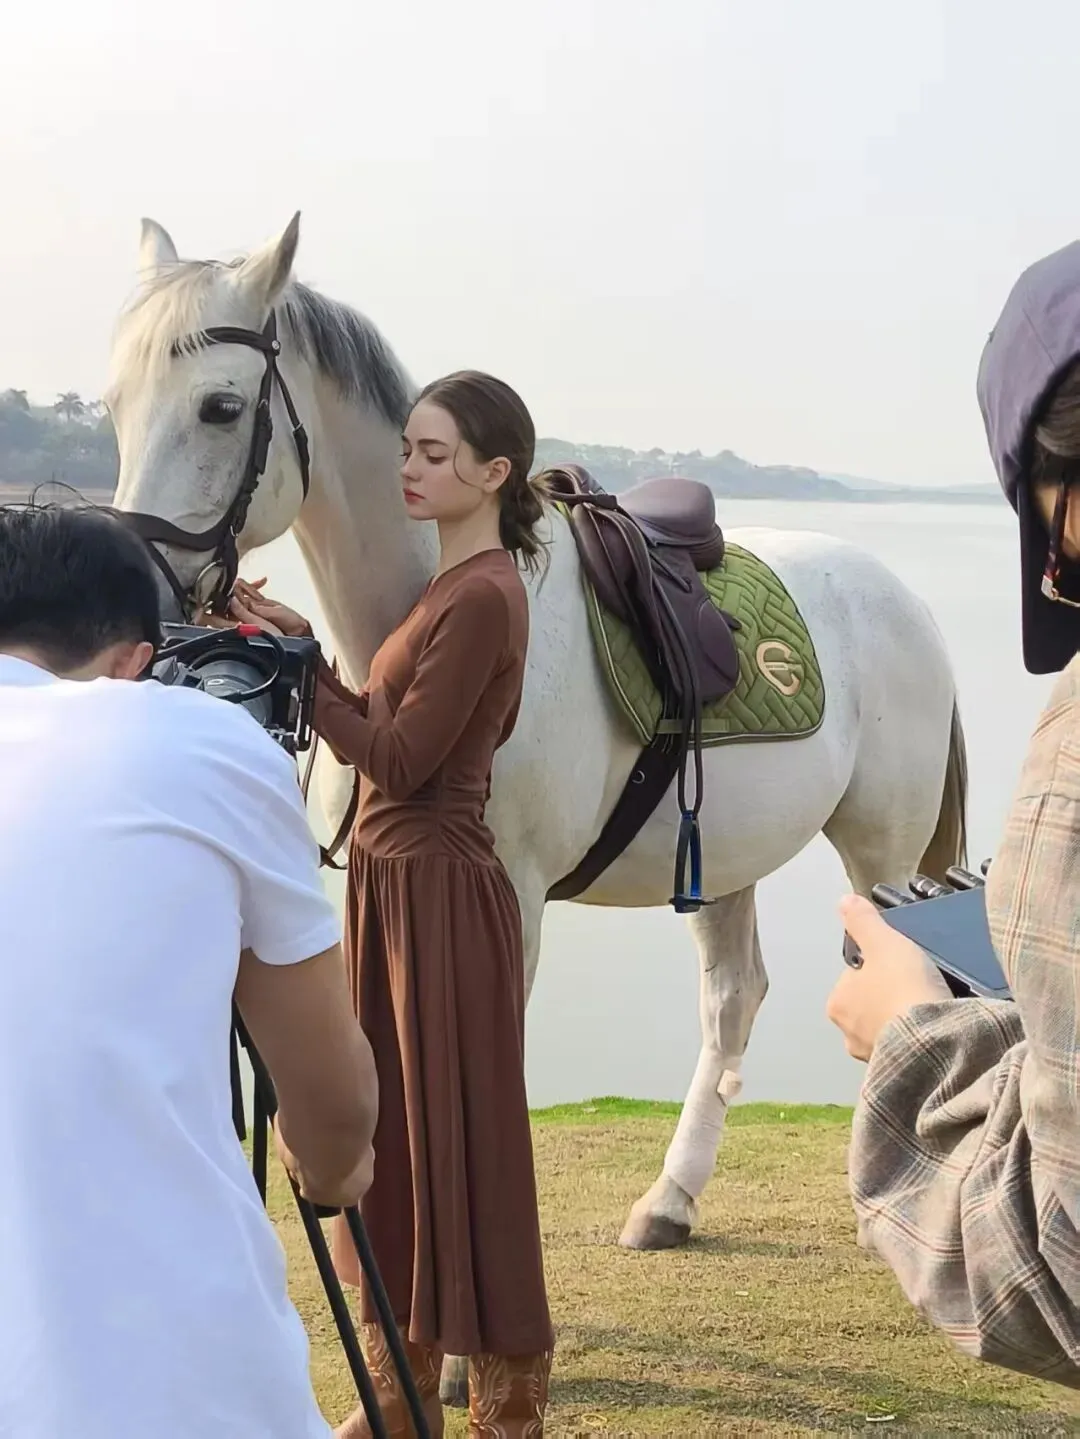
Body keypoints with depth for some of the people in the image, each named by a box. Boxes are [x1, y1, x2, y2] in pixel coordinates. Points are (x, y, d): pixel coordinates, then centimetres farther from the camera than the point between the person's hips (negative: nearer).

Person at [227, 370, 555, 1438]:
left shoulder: (481, 598, -17)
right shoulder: (454, 587, 13)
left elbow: (399, 759, -19)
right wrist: (306, 653, 5)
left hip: (437, 890, -10)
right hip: (394, 879, 10)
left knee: (456, 1140, -1)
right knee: (390, 1131, 14)